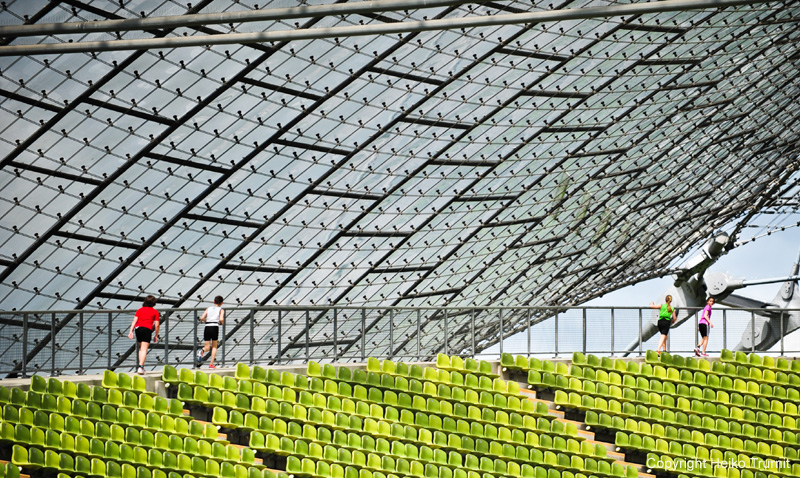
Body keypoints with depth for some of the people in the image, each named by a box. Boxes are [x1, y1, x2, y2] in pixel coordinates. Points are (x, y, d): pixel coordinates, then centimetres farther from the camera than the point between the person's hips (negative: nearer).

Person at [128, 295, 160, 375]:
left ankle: (141, 366, 18)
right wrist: (156, 335, 14)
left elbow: (134, 321, 6)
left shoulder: (140, 310, 18)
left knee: (141, 348, 20)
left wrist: (131, 331, 1)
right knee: (144, 349, -7)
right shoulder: (155, 312, 11)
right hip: (147, 329, -4)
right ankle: (140, 367, -20)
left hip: (138, 328, 4)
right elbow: (156, 325, 5)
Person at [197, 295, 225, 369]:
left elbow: (202, 318, 5)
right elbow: (221, 319, -8)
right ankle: (211, 364, 3)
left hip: (207, 327, 2)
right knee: (214, 346, 12)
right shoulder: (221, 310, 10)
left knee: (207, 346, 5)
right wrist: (222, 322, 14)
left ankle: (202, 351, -32)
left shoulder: (208, 309, 18)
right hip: (215, 327, -2)